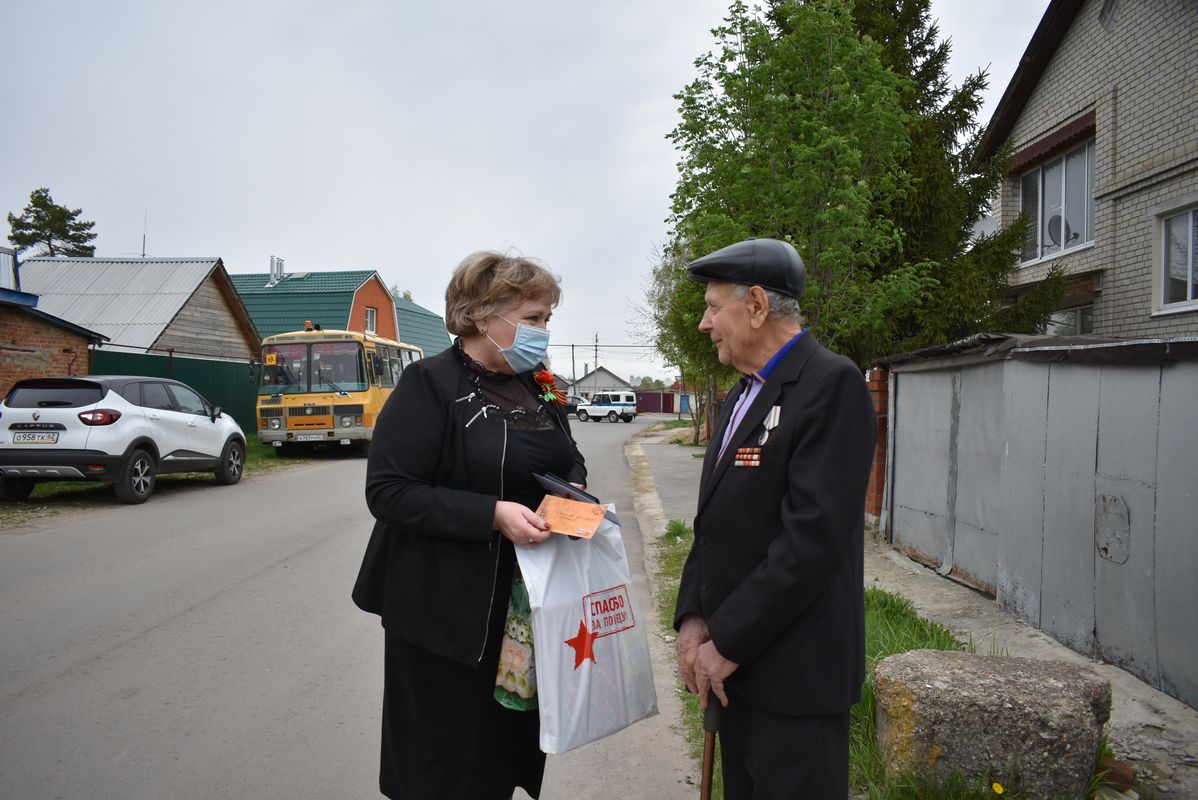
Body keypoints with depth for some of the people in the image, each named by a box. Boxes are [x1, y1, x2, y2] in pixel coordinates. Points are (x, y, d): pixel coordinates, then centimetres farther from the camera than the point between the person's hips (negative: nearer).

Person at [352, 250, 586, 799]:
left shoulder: (538, 387, 8)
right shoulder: (430, 384, -13)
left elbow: (567, 460, 20)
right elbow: (387, 492, -18)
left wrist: (575, 490, -4)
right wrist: (492, 514, -27)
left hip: (526, 602, 6)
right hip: (447, 611, -6)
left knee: (515, 742, 15)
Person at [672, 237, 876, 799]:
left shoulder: (831, 384, -15)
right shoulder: (742, 396, 13)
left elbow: (813, 538, -22)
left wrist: (728, 642, -16)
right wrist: (694, 618, 0)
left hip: (795, 670, -8)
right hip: (736, 665, 8)